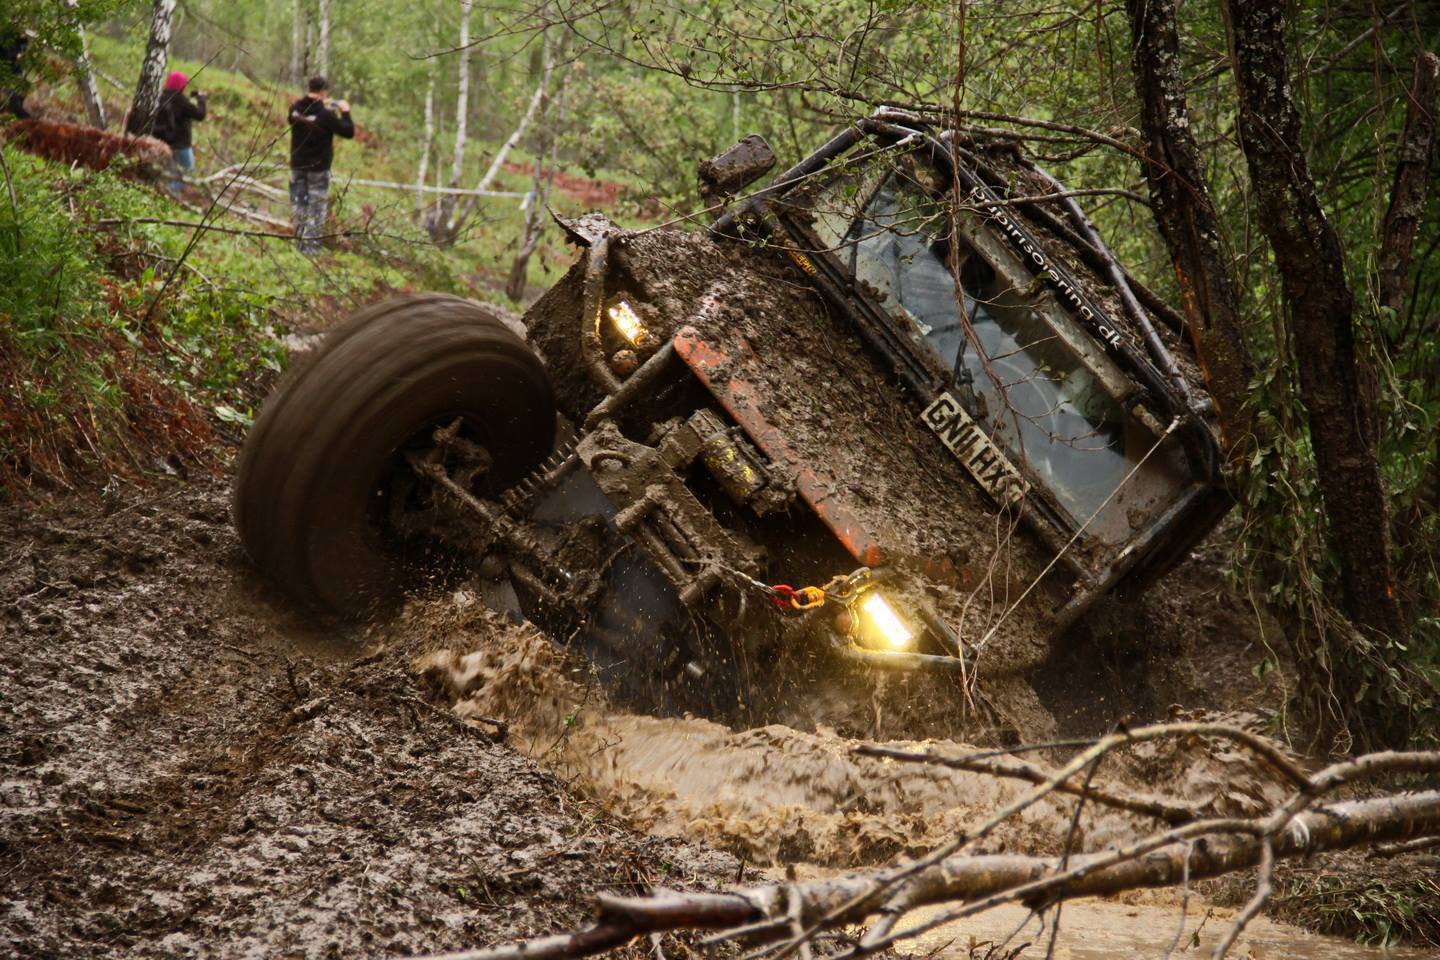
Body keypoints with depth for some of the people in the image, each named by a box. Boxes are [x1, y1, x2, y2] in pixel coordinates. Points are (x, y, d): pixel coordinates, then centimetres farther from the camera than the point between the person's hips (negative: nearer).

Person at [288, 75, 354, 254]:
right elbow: (348, 132, -12)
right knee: (316, 207, 2)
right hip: (318, 168, -5)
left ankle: (299, 244, 17)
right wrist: (345, 112, 5)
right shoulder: (325, 115, -18)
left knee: (298, 204, 13)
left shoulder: (295, 108, -2)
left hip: (297, 166, 5)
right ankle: (312, 245, 2)